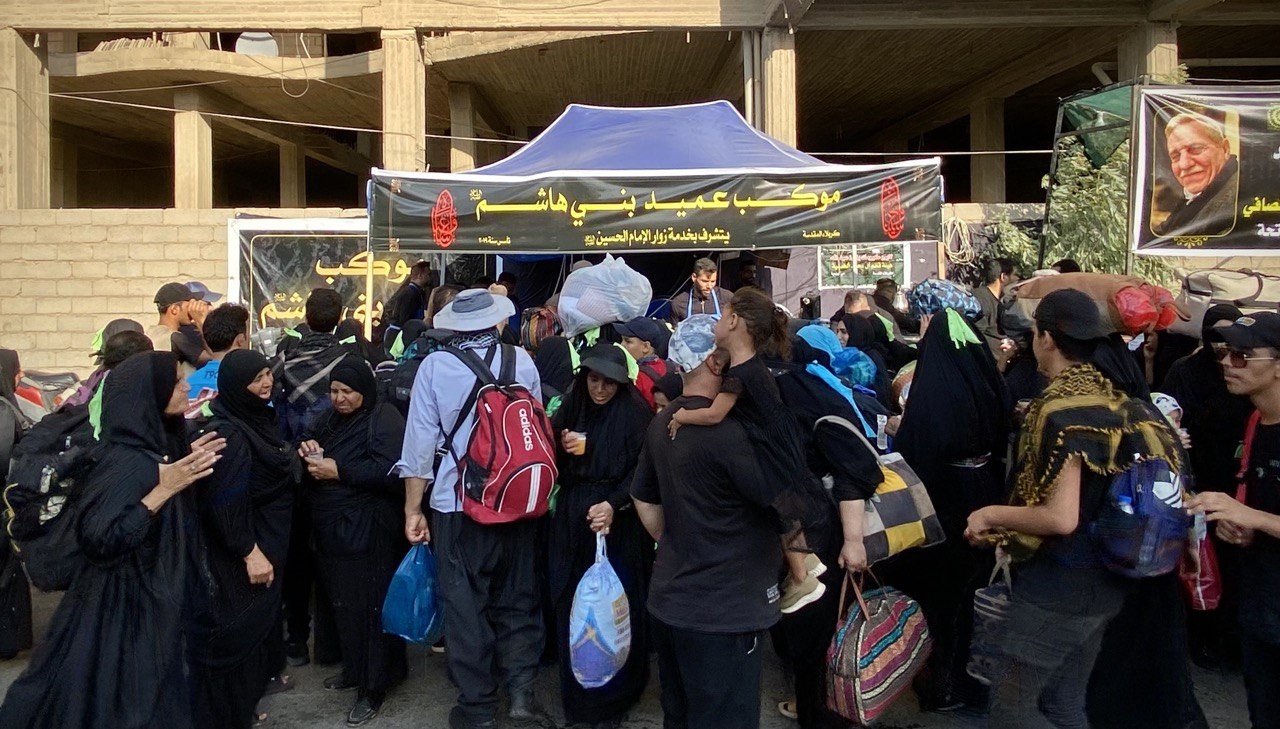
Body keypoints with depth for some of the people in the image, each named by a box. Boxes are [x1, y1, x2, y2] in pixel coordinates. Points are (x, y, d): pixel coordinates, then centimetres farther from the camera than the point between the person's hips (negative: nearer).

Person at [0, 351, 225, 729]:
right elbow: (99, 540, -30)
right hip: (130, 607, -9)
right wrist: (162, 490, -31)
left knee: (156, 696, 21)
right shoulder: (128, 461, -25)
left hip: (157, 595, 9)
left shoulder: (155, 445, 1)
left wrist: (188, 461, 4)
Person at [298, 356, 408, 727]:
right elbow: (318, 450, 23)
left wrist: (339, 470, -23)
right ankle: (354, 668, 30)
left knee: (368, 604, -3)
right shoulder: (333, 418, 14)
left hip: (366, 530, -8)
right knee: (342, 600, 14)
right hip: (331, 526, 8)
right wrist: (310, 451, -1)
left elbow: (392, 471, -23)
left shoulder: (384, 420, -13)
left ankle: (374, 686, 7)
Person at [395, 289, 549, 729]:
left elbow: (421, 442, -7)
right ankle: (521, 692, 12)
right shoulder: (521, 360, -1)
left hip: (457, 504, -2)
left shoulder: (435, 366, -7)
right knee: (516, 598, 16)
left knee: (466, 606, 9)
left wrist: (413, 509, 0)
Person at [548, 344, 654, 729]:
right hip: (571, 523, 4)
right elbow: (554, 466, 12)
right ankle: (577, 694, 26)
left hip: (619, 526, -4)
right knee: (572, 607, 9)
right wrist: (562, 449, -9)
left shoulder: (636, 413, -7)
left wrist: (614, 504, -26)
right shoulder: (570, 407, 7)